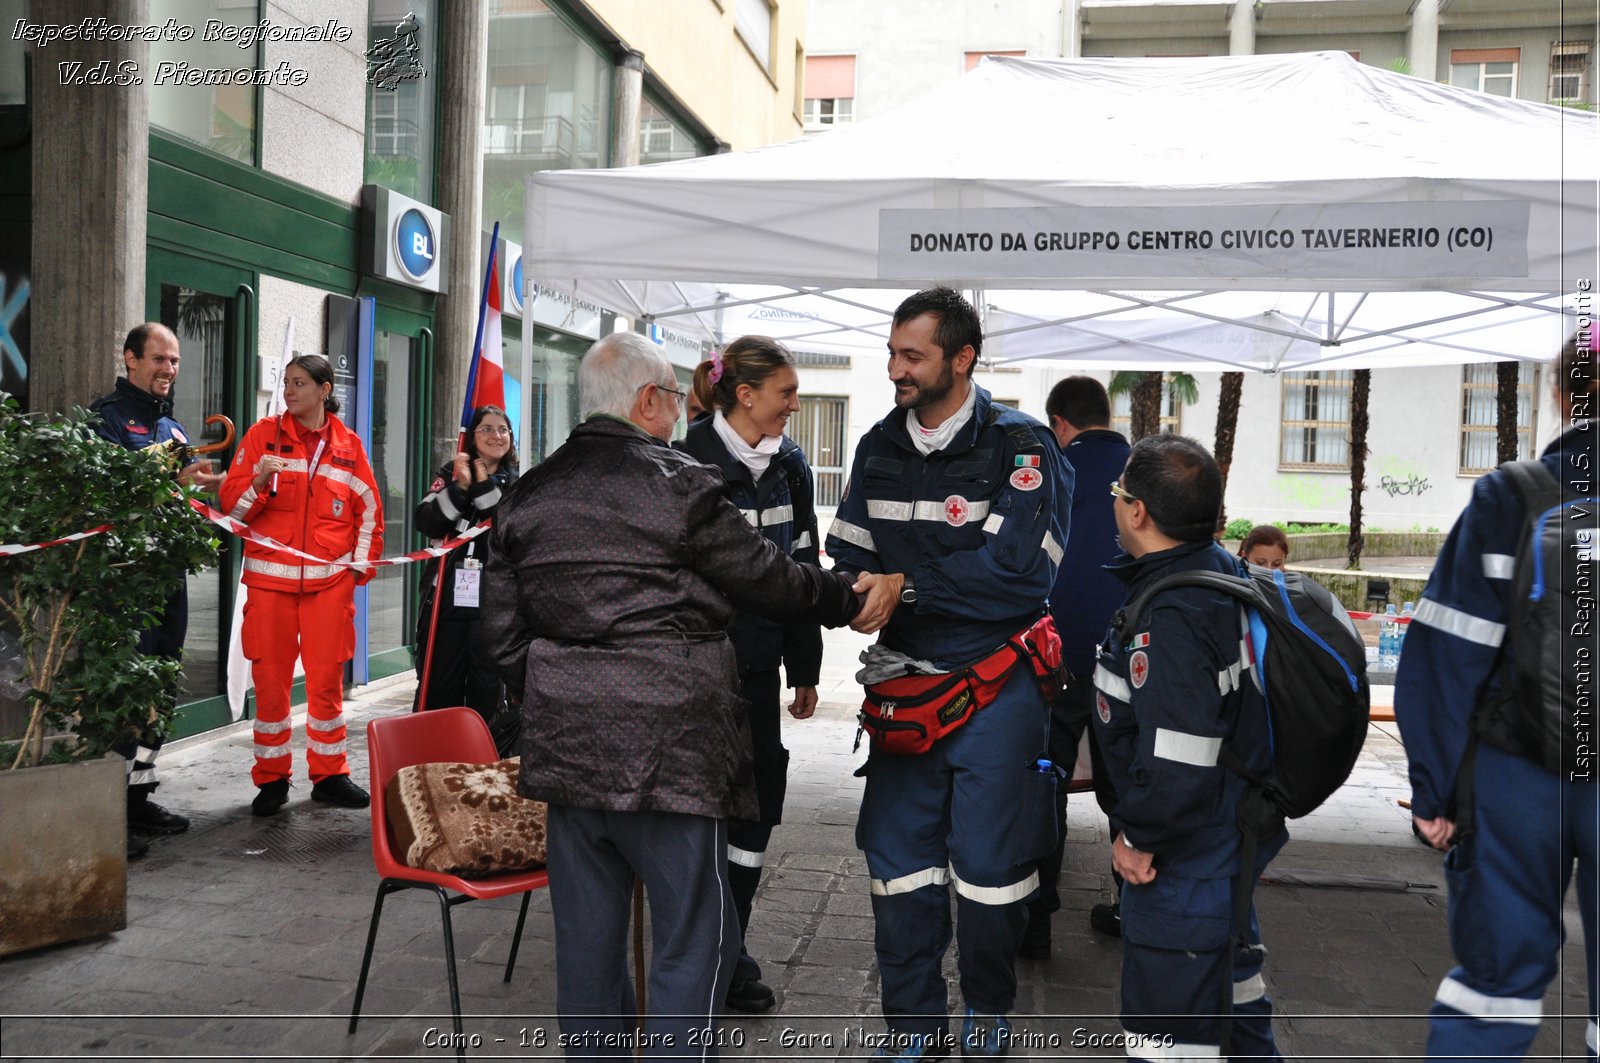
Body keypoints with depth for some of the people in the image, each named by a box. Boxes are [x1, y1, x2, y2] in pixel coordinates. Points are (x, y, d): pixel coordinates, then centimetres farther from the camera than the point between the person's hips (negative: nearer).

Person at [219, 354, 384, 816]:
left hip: (330, 578, 1)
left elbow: (369, 508, 13)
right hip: (270, 576, -1)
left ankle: (329, 774, 16)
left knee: (328, 676, 3)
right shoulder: (264, 434, 4)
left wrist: (361, 564, 6)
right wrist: (260, 480, -19)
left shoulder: (348, 445, 8)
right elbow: (231, 502, 1)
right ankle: (272, 778, 14)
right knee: (270, 678, 2)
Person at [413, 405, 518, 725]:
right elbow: (426, 523, -5)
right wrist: (460, 487, -15)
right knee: (438, 687, 5)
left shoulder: (517, 483, 8)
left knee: (487, 688, 5)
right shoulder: (451, 474, 8)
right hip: (446, 597, 0)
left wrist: (485, 486, -11)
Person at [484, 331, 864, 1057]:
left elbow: (504, 634, 10)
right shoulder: (678, 485, -9)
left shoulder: (528, 496, 9)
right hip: (665, 745, -6)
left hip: (565, 743, 7)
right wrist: (848, 597, 15)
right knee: (694, 937, 4)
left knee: (586, 935, 15)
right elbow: (768, 580, -1)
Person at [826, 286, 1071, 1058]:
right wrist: (849, 592, -12)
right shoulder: (879, 447, 9)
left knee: (990, 863, 4)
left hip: (995, 684, -5)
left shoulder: (1019, 446, -10)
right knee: (897, 853, 7)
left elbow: (1020, 571, -21)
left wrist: (907, 585, -21)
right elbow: (848, 554, 11)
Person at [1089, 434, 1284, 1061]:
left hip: (1182, 861, -11)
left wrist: (1139, 836, -17)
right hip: (1234, 832, 11)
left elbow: (1177, 758, -32)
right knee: (1229, 954, 34)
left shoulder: (1168, 619, -29)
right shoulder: (1224, 569, 2)